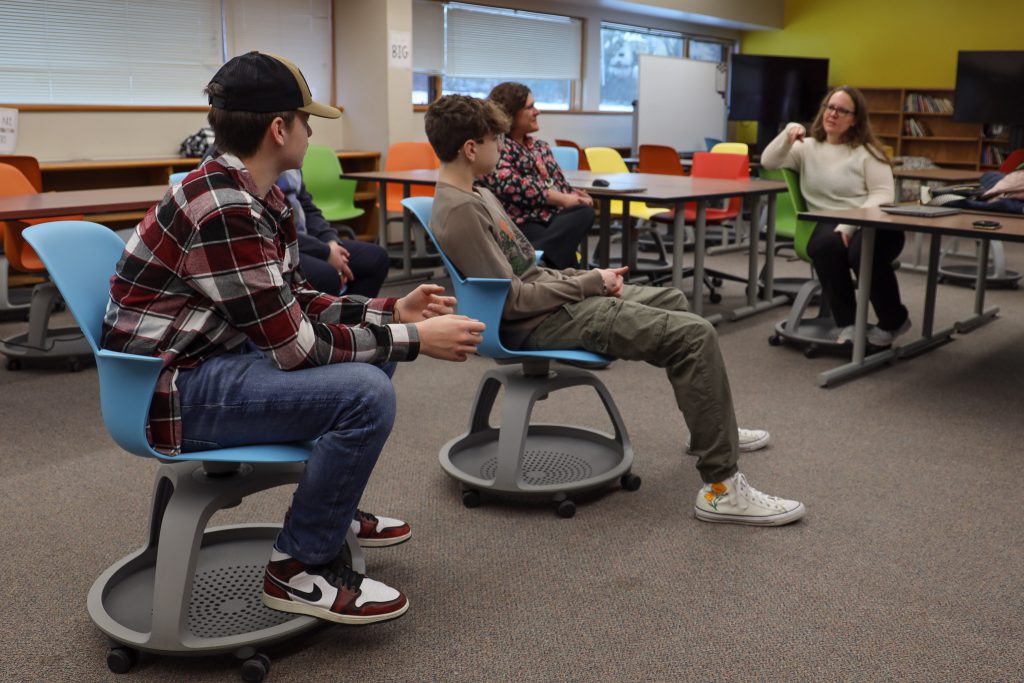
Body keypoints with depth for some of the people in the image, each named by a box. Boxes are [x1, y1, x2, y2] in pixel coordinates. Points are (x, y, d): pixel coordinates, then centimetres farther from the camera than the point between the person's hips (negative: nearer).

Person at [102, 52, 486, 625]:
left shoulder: (258, 198, 6)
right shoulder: (222, 210, -25)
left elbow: (297, 304, 12)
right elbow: (297, 345, -25)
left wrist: (392, 312, 5)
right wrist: (414, 339, -18)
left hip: (215, 358, 11)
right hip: (174, 389, -10)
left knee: (372, 353, 15)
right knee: (366, 393, -25)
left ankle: (331, 509, 26)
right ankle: (301, 567, -7)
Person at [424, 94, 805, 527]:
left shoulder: (473, 196, 12)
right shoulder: (459, 212, -20)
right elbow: (512, 300, -23)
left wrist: (591, 280, 4)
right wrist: (590, 283, -13)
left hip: (552, 301, 11)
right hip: (542, 324, -11)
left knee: (671, 299, 25)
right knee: (695, 335, -17)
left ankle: (711, 428, 40)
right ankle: (721, 488, -13)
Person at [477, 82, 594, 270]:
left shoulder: (540, 146, 27)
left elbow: (560, 184, 23)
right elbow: (511, 186, -15)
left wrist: (575, 196, -4)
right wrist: (563, 200, -15)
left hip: (553, 217, 8)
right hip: (522, 223, -8)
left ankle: (534, 260, -42)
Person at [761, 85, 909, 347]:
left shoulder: (866, 150, 7)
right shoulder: (807, 148, 17)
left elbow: (883, 193, -4)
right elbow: (768, 162, 7)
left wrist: (850, 225, -18)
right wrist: (787, 135, -10)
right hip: (827, 226, 2)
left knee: (863, 252, -36)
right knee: (827, 245, -36)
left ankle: (894, 320, -7)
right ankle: (846, 323, -21)